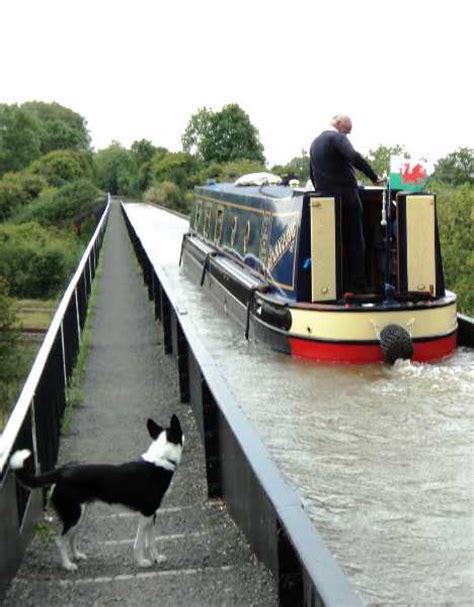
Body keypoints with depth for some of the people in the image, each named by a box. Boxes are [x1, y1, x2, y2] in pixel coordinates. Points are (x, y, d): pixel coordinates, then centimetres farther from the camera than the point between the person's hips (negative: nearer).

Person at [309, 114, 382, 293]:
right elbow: (354, 157, -26)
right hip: (346, 194, -7)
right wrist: (374, 177, -22)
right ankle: (358, 283, -1)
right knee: (355, 241, -1)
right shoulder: (338, 138, -8)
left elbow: (312, 174, 25)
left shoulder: (315, 143, 19)